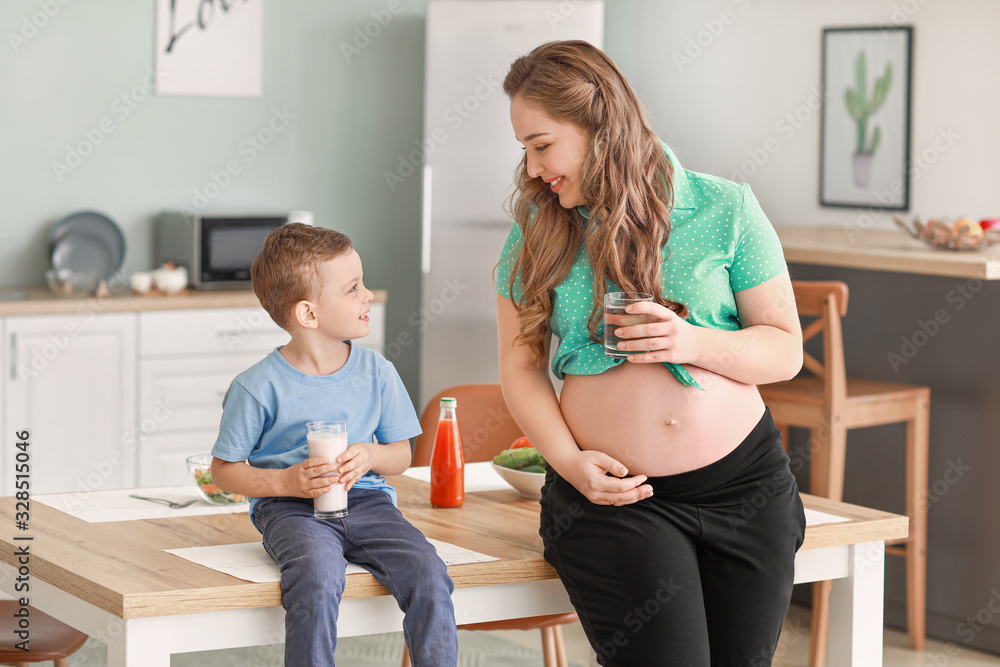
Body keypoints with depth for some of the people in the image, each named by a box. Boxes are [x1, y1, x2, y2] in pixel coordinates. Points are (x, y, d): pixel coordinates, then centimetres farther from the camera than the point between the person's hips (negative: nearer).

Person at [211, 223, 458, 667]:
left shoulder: (375, 372, 5)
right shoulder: (258, 388, -6)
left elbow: (401, 455, 14)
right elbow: (224, 471, 2)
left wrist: (370, 456, -9)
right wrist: (286, 482, -13)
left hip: (366, 501, 3)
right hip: (291, 509, -3)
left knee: (429, 576, -23)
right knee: (317, 574, -35)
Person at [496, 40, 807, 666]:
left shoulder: (724, 209, -1)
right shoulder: (538, 234, 3)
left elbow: (786, 350, 2)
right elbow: (521, 364, 6)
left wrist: (694, 343, -17)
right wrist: (568, 461, -10)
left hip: (744, 482, 1)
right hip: (610, 494, -1)